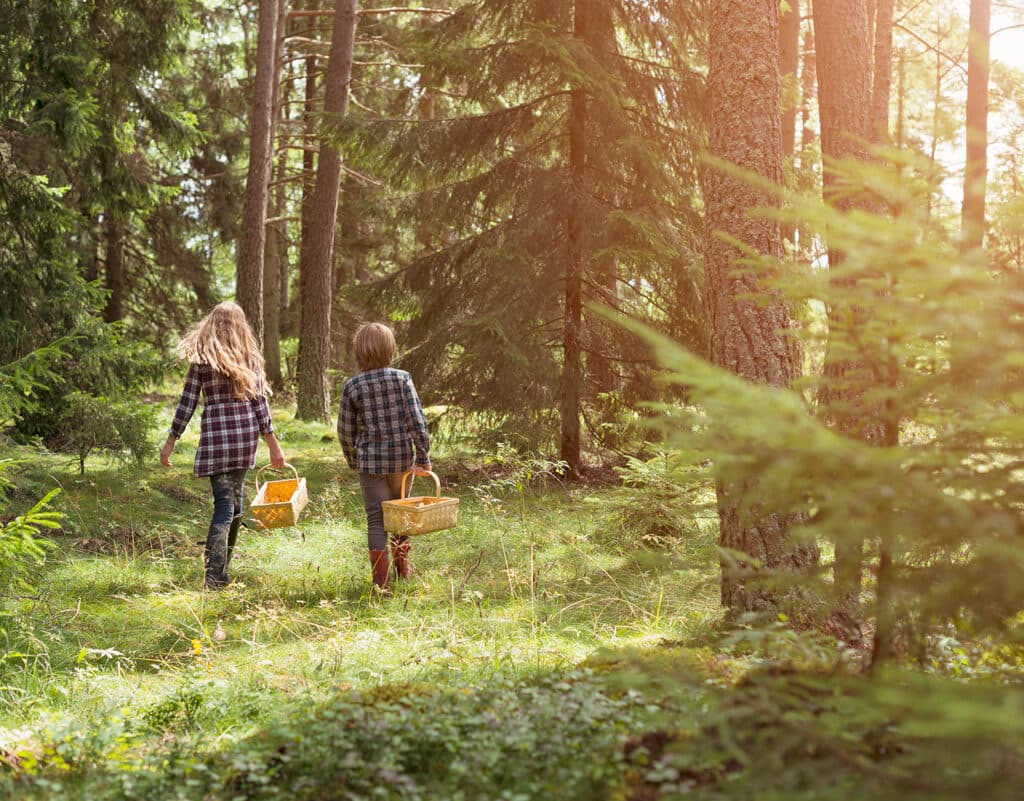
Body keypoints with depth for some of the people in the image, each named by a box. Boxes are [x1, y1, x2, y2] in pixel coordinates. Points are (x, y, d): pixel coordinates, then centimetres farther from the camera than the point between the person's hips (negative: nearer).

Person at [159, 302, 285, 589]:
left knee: (224, 503, -1)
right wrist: (273, 444, 8)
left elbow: (187, 402, -3)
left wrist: (170, 441, 5)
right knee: (234, 500, 15)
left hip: (216, 436, -2)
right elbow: (260, 402, 3)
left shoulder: (201, 359, -3)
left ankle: (216, 575, -8)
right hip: (246, 435, 3)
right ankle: (218, 571, 25)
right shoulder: (250, 358, 4)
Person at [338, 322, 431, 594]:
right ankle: (402, 566, 38)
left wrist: (353, 461, 17)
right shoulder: (403, 379, -6)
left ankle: (381, 579, -3)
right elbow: (416, 421, -10)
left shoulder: (353, 386, -5)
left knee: (376, 519, 3)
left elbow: (345, 431, 1)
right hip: (402, 458, 2)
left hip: (370, 461, -1)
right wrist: (423, 457, -2)